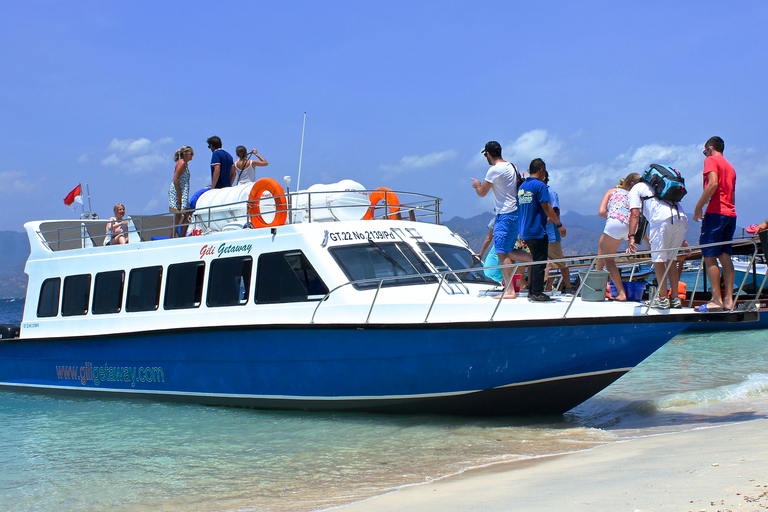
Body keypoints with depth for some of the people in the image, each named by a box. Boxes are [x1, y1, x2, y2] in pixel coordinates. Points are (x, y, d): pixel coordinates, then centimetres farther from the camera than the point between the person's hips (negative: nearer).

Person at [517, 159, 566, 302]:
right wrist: (559, 224, -12)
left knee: (535, 261, 17)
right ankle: (537, 293, -4)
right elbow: (547, 208, -16)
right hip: (538, 231, -8)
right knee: (540, 262, -4)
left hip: (526, 232, 8)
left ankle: (531, 291, 18)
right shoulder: (540, 185, -11)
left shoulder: (521, 187, 14)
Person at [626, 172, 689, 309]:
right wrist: (681, 240, 39)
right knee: (671, 259, 16)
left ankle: (663, 299, 1)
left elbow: (635, 213, 0)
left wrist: (632, 237, -7)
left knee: (658, 259, 2)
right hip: (681, 218, 7)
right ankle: (675, 298, 15)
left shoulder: (635, 189, 17)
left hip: (662, 219, -7)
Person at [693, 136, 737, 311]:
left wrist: (698, 207, -15)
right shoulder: (729, 166, 23)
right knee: (725, 256, 7)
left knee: (709, 256, -7)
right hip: (731, 214, 8)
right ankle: (728, 299, 2)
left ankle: (716, 300, -13)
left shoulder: (711, 160, -1)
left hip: (716, 212, -8)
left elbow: (713, 184, -18)